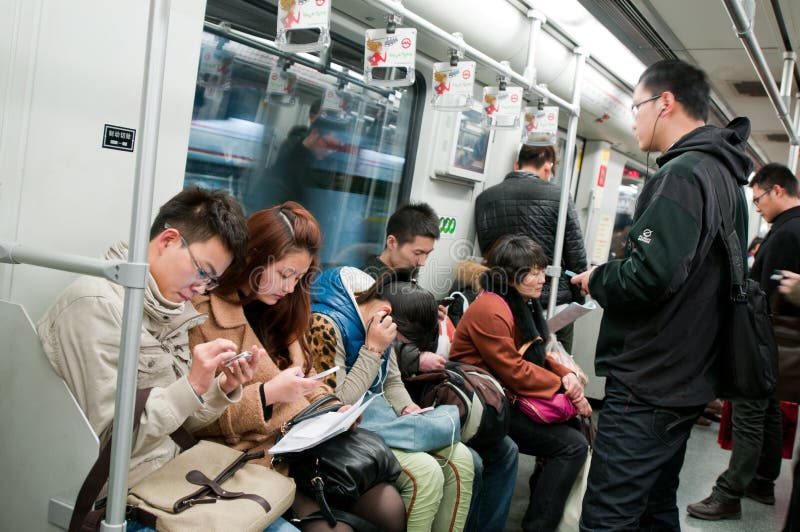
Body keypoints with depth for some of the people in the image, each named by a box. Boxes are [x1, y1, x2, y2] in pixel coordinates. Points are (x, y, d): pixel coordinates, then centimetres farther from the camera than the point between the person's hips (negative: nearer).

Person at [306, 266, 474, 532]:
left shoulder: (379, 328, 4)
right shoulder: (325, 326, -22)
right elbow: (337, 406, -22)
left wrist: (407, 409, -6)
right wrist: (373, 350, -24)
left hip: (376, 421, 9)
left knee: (459, 458, -4)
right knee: (425, 472, -25)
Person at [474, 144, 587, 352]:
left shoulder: (484, 198, 4)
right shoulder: (557, 196, -5)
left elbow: (485, 253, 8)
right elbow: (576, 257, -4)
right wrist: (578, 303, 8)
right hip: (554, 303, -3)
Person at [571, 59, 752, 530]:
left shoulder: (682, 175, -16)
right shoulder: (725, 175, 15)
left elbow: (650, 276, -27)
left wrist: (596, 278, -8)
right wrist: (609, 277, 14)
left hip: (646, 387, -10)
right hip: (690, 381, 10)